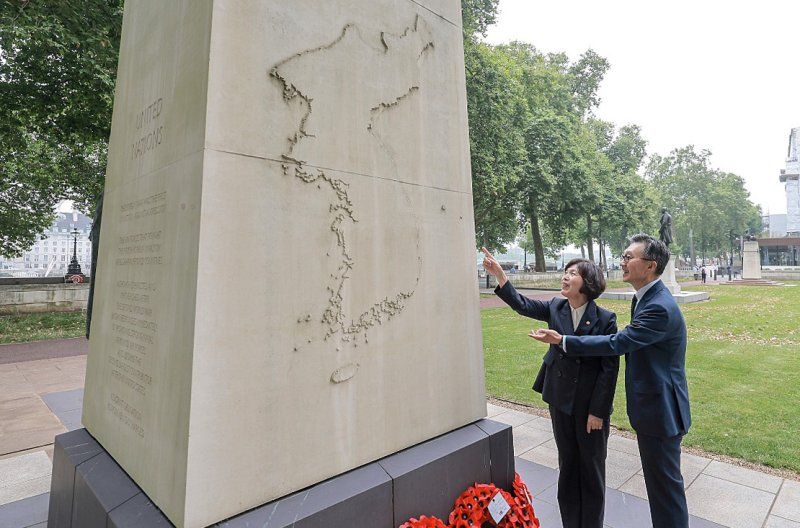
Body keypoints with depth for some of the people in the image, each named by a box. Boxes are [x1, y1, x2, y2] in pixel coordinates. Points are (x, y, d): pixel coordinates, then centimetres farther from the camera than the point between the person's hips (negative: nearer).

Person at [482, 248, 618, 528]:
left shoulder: (605, 319, -15)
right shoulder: (555, 308, -3)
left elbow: (610, 368, -13)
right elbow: (522, 305, -2)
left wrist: (597, 410, -12)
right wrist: (499, 274, -15)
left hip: (591, 405, -4)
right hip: (560, 401, 4)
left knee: (592, 467, 15)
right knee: (567, 465, 19)